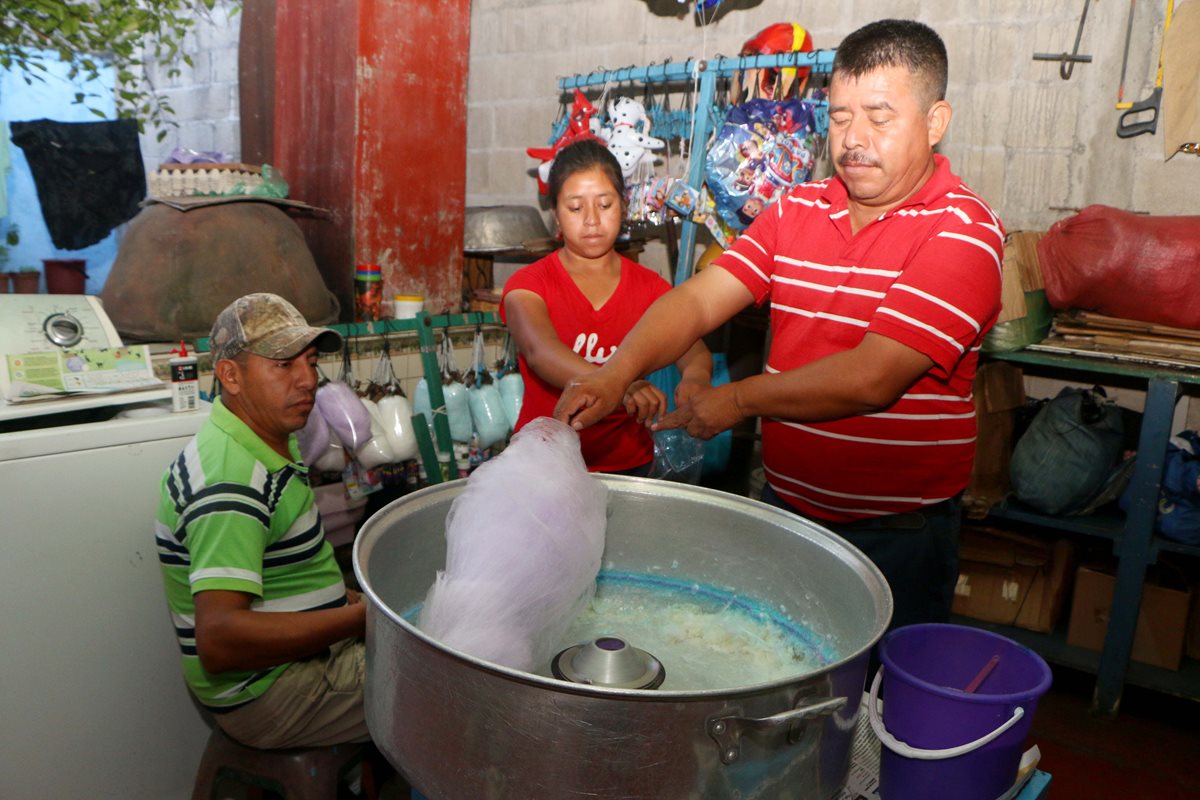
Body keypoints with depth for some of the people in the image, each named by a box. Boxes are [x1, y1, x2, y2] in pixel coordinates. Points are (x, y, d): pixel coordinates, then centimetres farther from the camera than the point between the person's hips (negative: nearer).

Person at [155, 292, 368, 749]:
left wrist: (349, 598, 4)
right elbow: (218, 639, -33)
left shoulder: (267, 447, 7)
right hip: (266, 694, -10)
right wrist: (363, 618, -29)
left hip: (302, 654, 10)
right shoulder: (230, 481, -25)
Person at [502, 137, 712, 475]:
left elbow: (694, 351, -5)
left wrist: (694, 378, -31)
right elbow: (540, 352, -22)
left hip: (629, 464, 2)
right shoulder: (528, 284, -2)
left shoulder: (650, 287, 8)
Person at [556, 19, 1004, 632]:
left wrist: (739, 399, -14)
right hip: (783, 506, 5)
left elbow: (870, 378, -24)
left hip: (895, 533, -5)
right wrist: (616, 374, -22)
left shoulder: (962, 232, -14)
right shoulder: (797, 209, 4)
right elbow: (699, 299, -6)